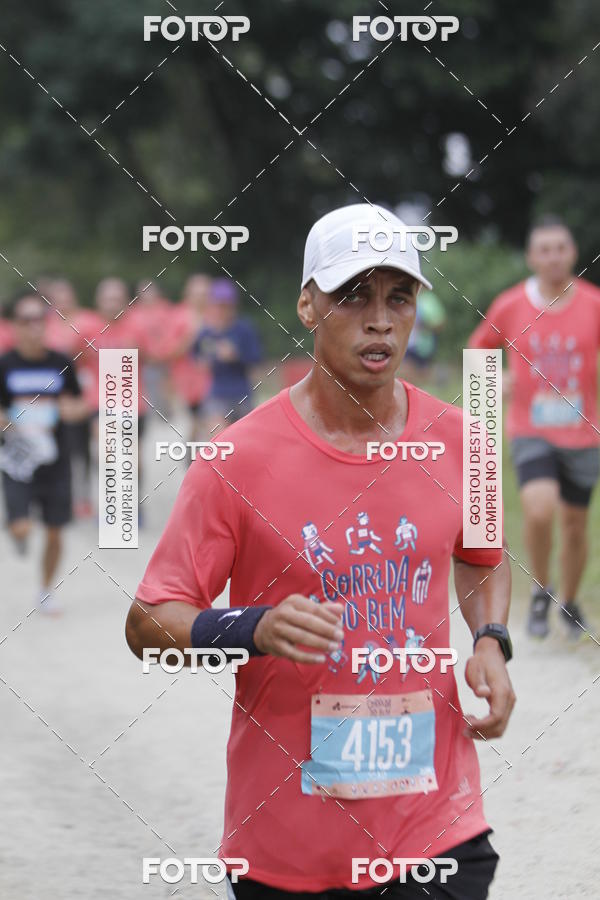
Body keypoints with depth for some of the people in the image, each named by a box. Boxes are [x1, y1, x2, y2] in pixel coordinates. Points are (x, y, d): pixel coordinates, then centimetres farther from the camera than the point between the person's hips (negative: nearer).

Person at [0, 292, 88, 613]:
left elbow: (79, 404, 10)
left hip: (54, 459, 2)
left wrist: (74, 409, -13)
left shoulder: (61, 363, 0)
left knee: (55, 531, 6)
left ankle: (46, 591, 26)